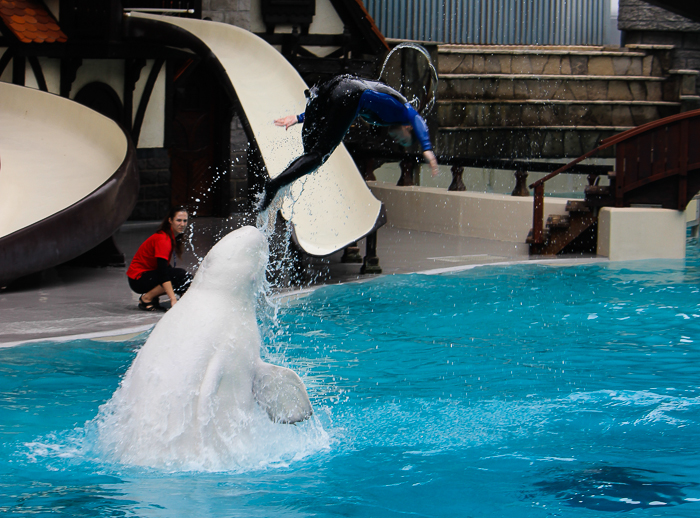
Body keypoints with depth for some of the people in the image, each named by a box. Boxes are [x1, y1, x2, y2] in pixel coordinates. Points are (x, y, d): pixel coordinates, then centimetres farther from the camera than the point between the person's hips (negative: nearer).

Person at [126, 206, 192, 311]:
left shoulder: (174, 238, 6)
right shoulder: (163, 239, -24)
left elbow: (165, 266, 12)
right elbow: (163, 272, -32)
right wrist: (173, 299, -39)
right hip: (137, 280, -9)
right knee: (181, 275, -25)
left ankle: (151, 296, 5)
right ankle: (146, 299, -12)